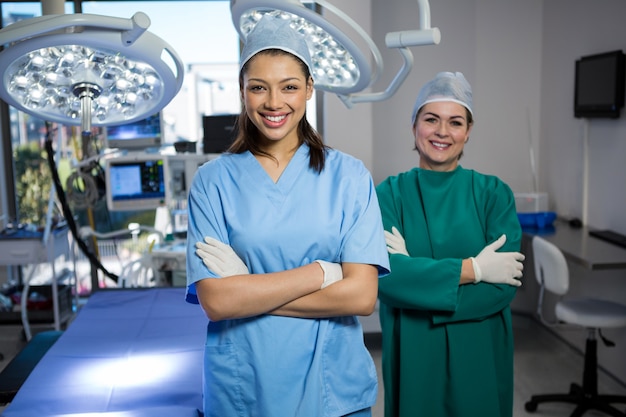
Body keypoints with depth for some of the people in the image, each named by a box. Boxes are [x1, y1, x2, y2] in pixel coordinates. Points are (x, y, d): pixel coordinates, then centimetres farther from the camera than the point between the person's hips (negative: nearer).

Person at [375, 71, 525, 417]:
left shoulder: (493, 193, -3)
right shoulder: (389, 194, -5)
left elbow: (505, 285, -13)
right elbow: (385, 274, -18)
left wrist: (415, 270, -18)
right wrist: (472, 269, -19)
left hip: (479, 353, 1)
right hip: (411, 352, 0)